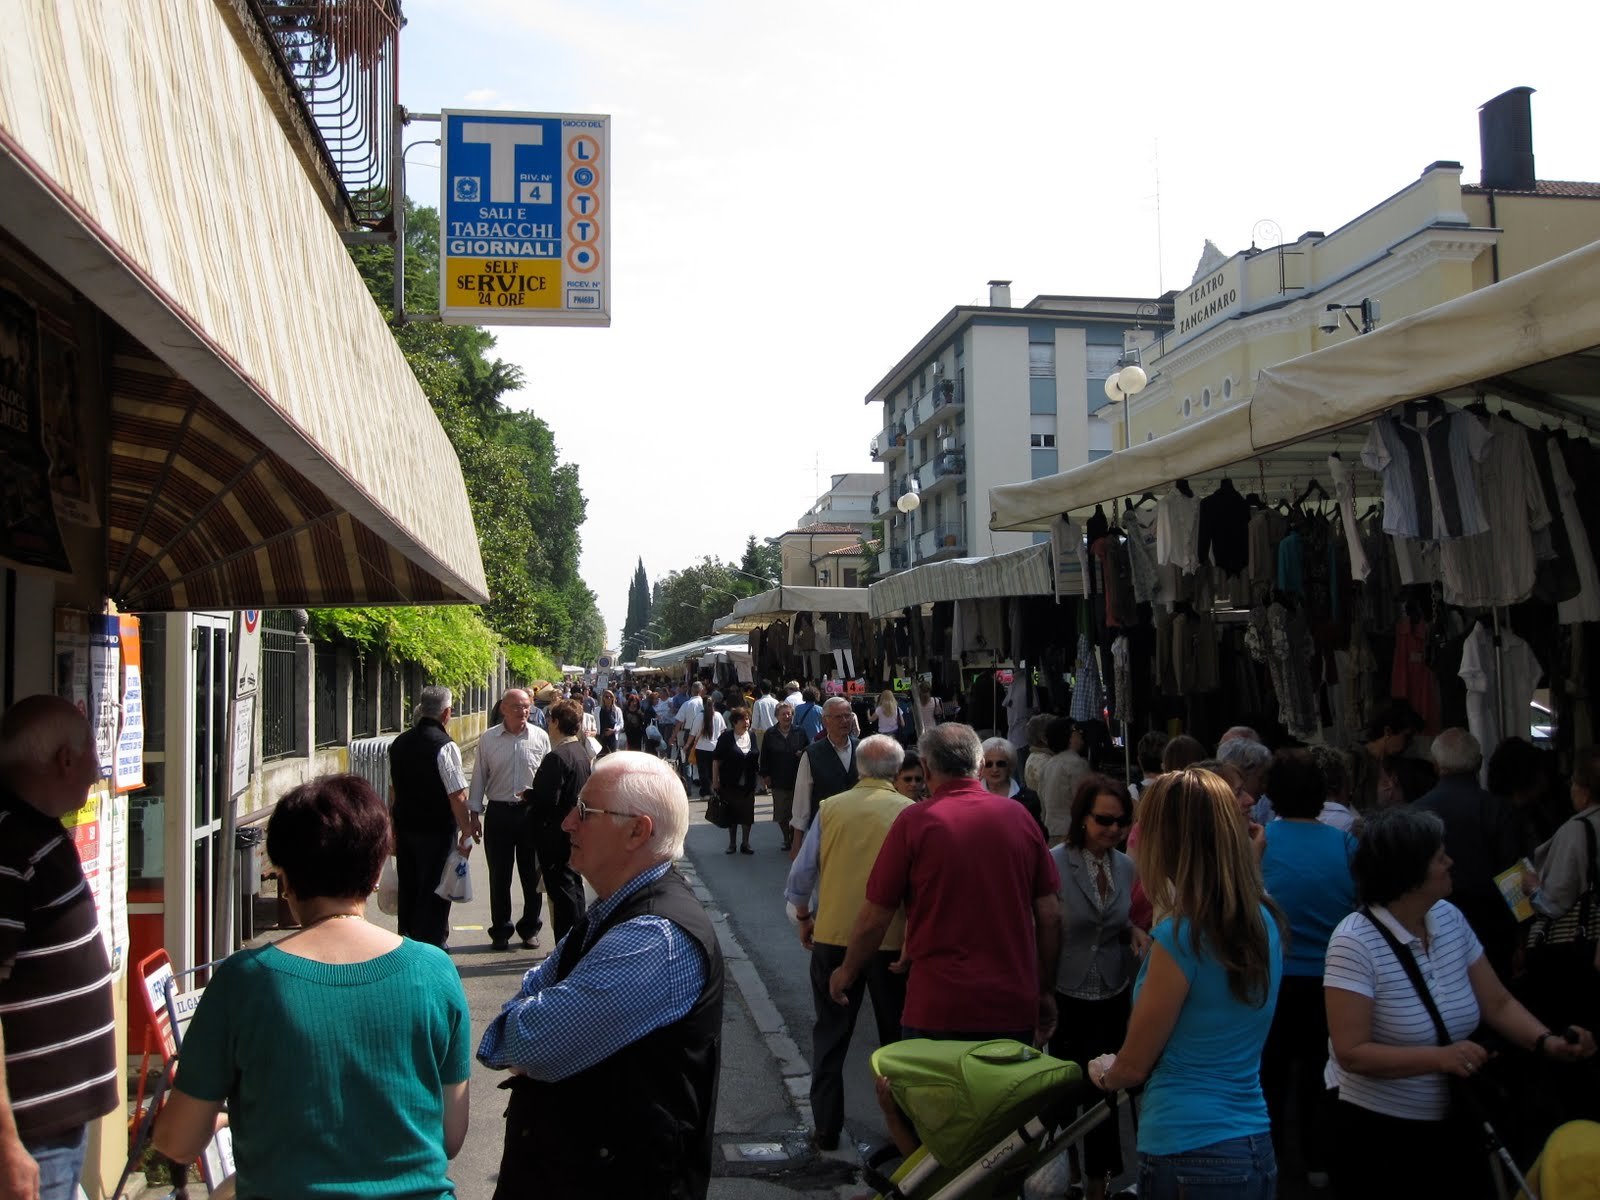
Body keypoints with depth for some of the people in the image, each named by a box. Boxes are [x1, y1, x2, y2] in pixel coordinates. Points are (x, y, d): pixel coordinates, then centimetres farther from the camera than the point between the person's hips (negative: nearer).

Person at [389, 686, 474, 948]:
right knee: (434, 896, 2)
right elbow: (457, 796, -18)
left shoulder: (399, 743, 6)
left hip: (404, 828, 7)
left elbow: (393, 789, 14)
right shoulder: (445, 746, -17)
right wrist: (466, 832, -11)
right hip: (436, 832, -7)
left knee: (407, 891, 17)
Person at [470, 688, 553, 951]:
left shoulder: (540, 737, 0)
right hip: (498, 813, 0)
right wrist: (475, 812, 4)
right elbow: (479, 777, 6)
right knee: (499, 876, 7)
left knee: (532, 875, 9)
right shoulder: (488, 739, 1)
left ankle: (530, 928, 23)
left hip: (532, 812, 0)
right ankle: (501, 931, 20)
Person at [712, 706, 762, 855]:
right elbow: (716, 759, -7)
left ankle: (745, 843, 17)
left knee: (747, 813, 5)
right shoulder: (726, 737, -7)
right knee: (732, 813, 7)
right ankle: (732, 843, 19)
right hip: (730, 784, -3)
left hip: (748, 784, 3)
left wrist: (759, 776, 9)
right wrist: (715, 781, -10)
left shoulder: (752, 736, 5)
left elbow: (757, 758, 12)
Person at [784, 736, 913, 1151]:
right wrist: (915, 939, 1)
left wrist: (804, 918, 16)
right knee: (896, 1037, 15)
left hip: (833, 935, 1)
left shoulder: (830, 808, -3)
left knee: (830, 1035, 15)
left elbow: (801, 874, 0)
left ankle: (826, 1128, 20)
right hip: (892, 941, -1)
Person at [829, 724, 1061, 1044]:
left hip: (938, 1007, -3)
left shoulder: (914, 820, -8)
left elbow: (874, 917, -5)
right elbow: (1050, 914, 4)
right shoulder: (1019, 816, 1)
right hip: (1015, 1008, 3)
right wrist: (1046, 992, 16)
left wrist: (847, 972, 13)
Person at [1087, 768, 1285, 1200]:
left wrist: (1101, 1072, 11)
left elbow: (1133, 1065, -10)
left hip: (1191, 1153, -7)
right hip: (1257, 1148, 7)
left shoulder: (1181, 935, -20)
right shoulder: (1264, 921, 1)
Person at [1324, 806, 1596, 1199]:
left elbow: (1498, 1003, 3)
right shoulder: (1354, 941, -22)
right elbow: (1351, 1053, -24)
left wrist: (1546, 1042, -15)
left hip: (1454, 1125, 7)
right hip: (1379, 1132, -6)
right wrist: (1440, 1057, -32)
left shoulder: (1451, 919, 0)